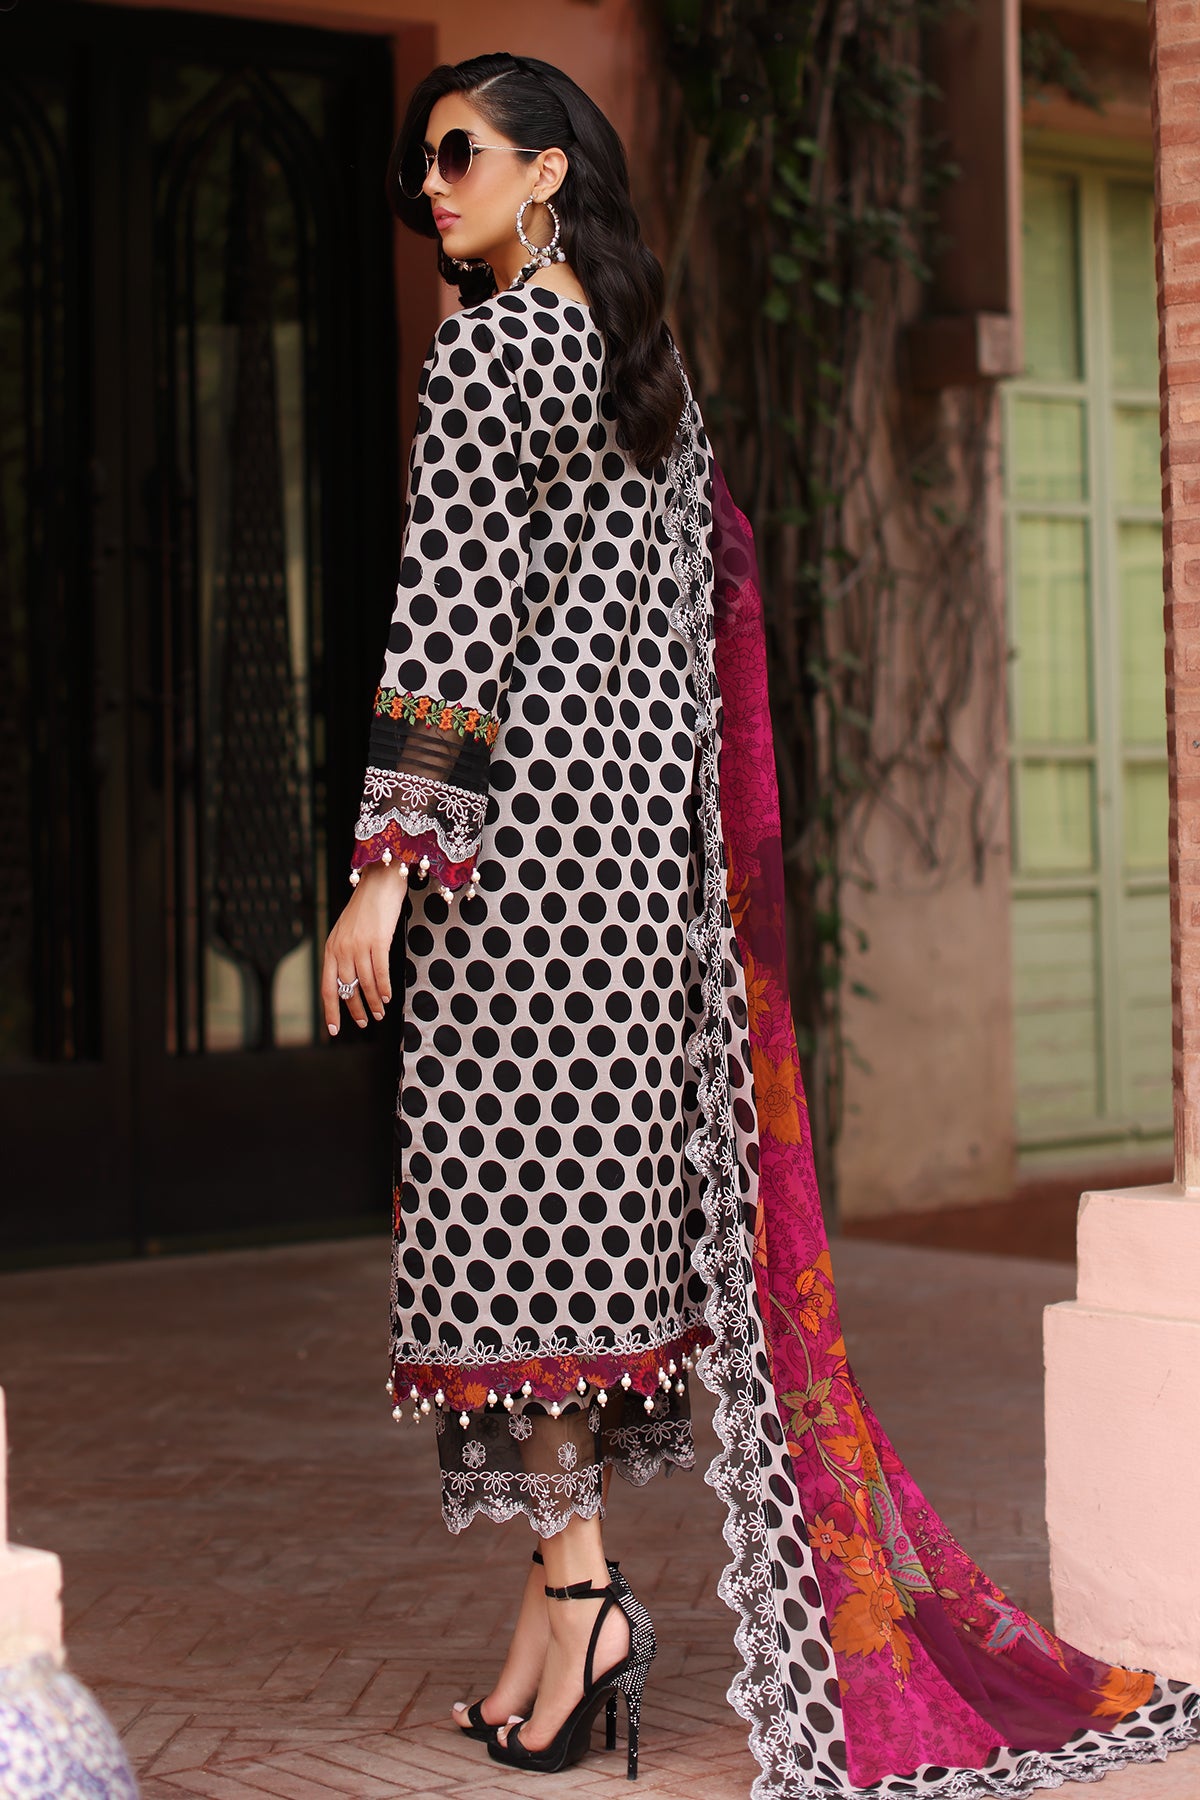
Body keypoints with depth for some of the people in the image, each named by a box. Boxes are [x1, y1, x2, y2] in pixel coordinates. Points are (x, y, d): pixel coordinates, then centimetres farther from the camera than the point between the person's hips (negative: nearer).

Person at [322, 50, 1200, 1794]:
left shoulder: (487, 346, -8)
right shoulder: (651, 361, 16)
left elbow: (449, 618, -15)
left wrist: (386, 864, -16)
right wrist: (715, 846, 22)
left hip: (530, 802, -8)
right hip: (653, 809, 8)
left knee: (514, 1175, -5)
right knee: (611, 1169, 9)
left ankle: (577, 1587, -5)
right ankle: (567, 1571, 14)